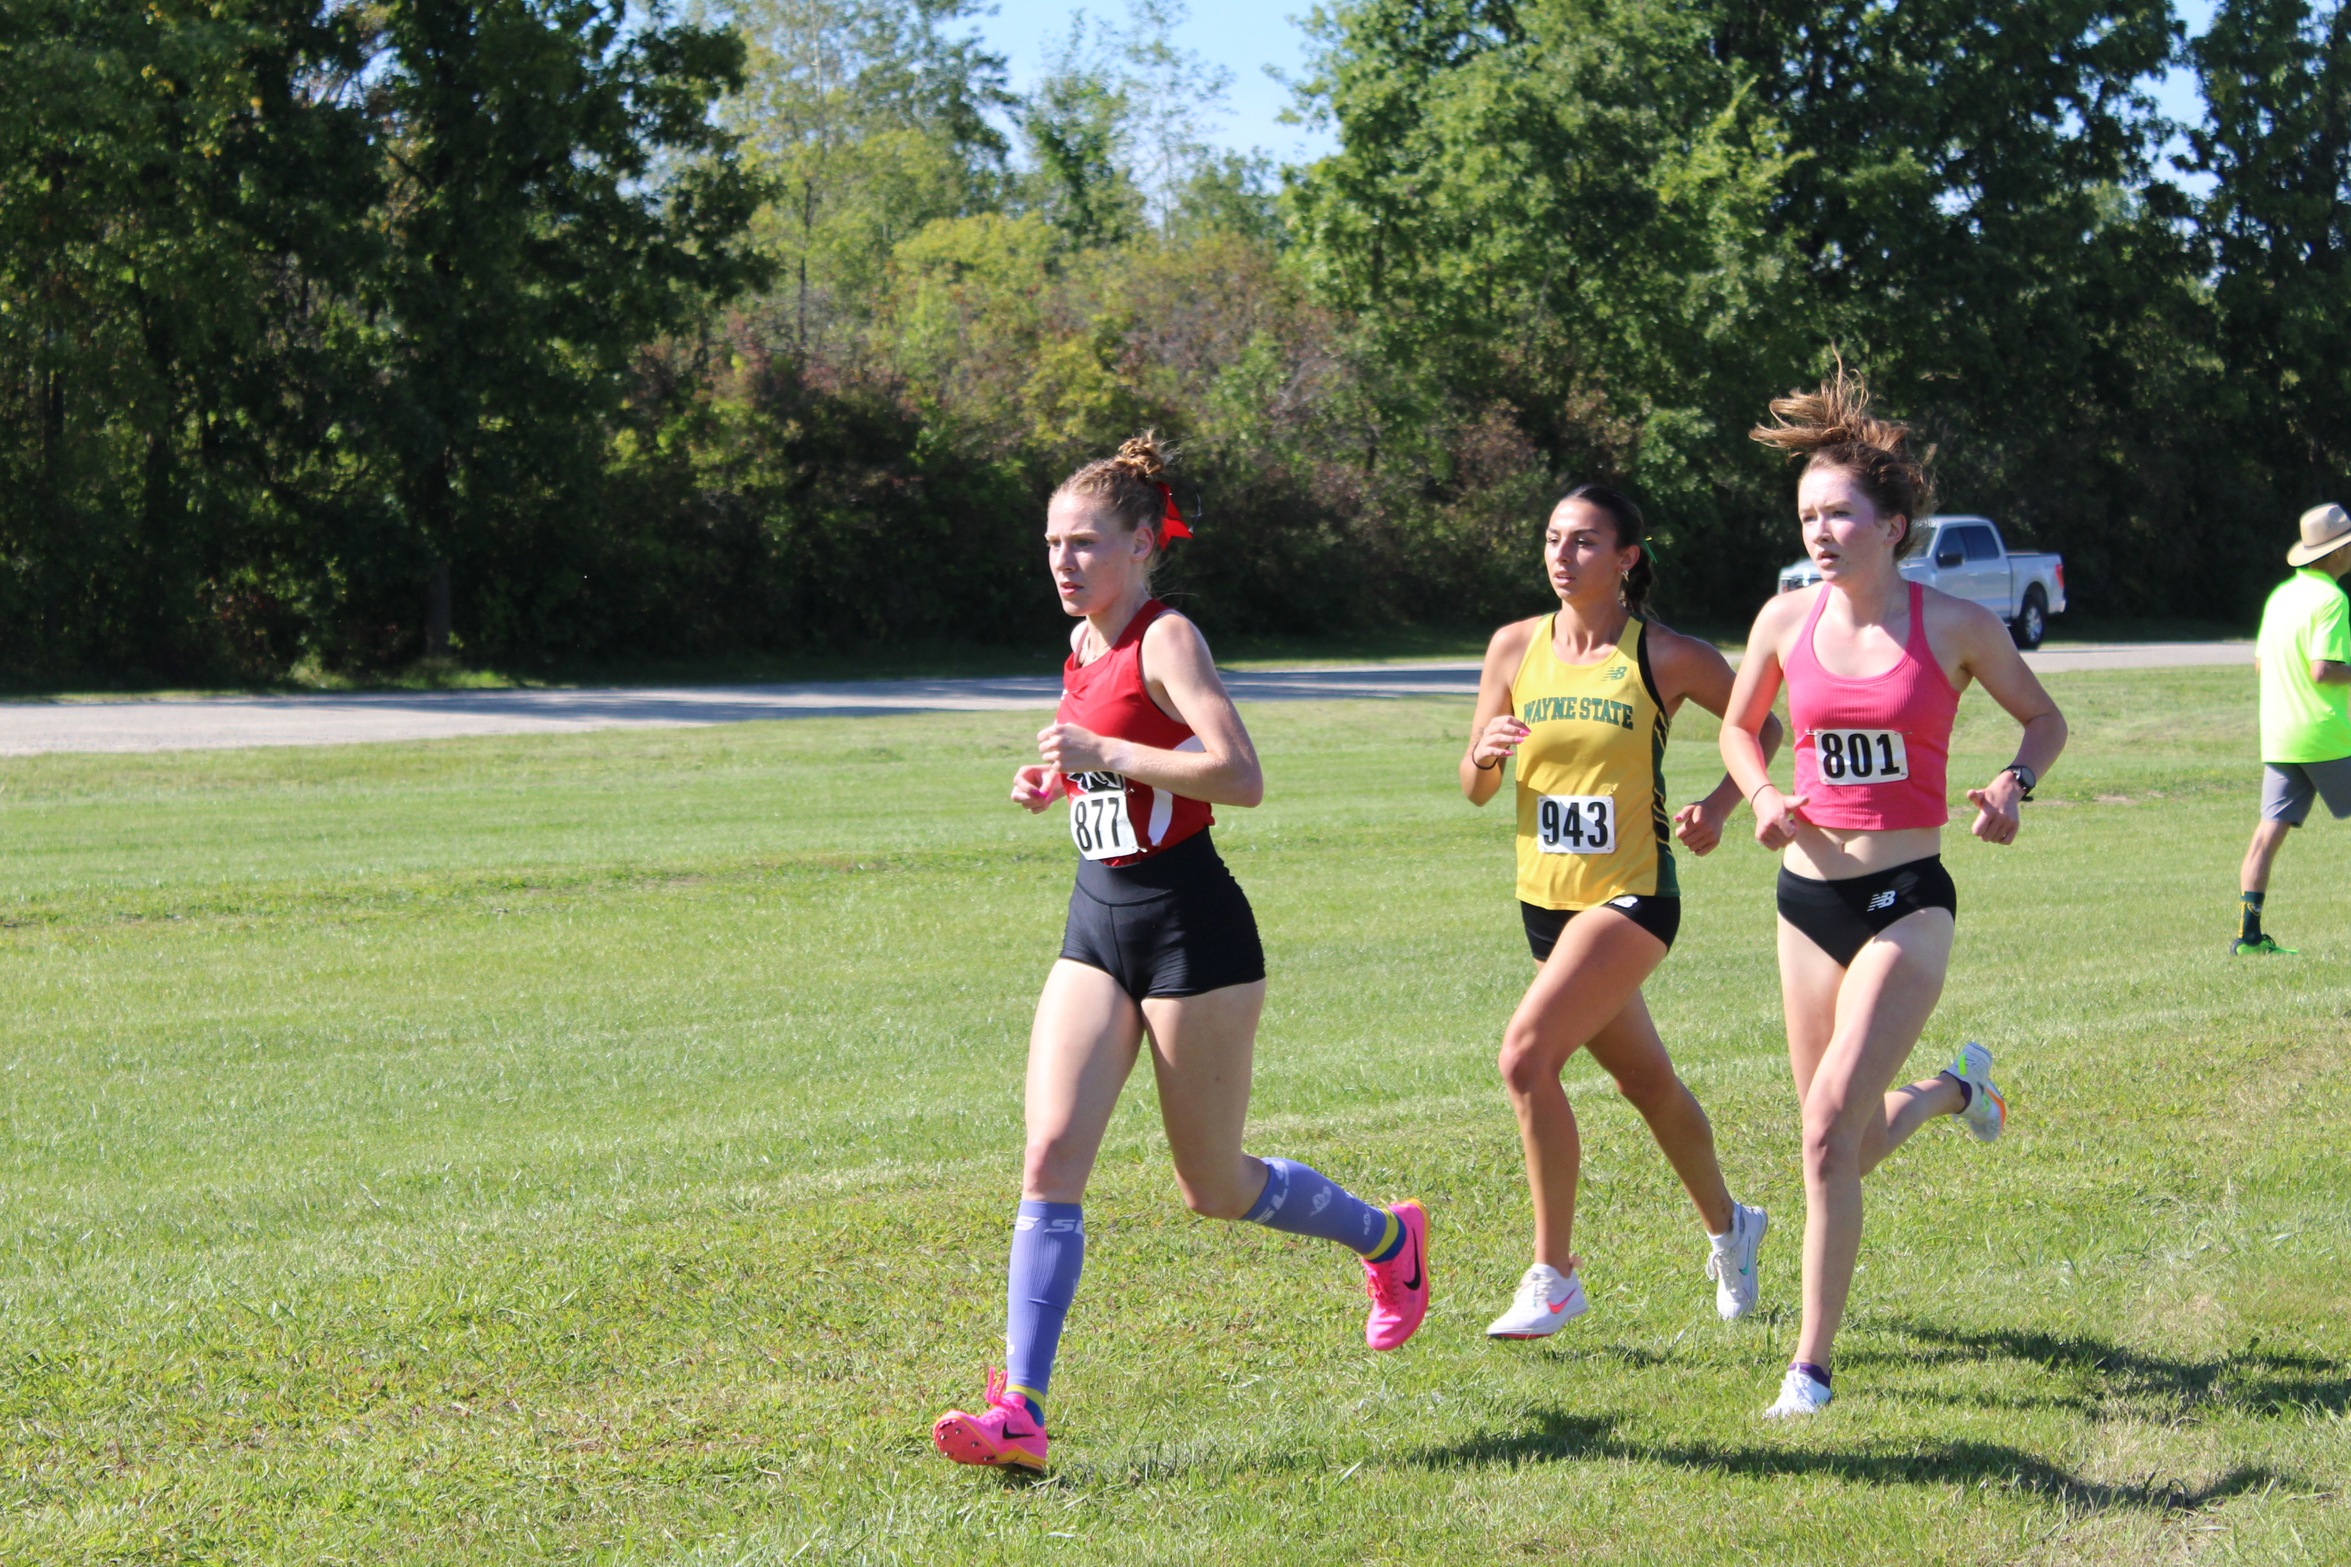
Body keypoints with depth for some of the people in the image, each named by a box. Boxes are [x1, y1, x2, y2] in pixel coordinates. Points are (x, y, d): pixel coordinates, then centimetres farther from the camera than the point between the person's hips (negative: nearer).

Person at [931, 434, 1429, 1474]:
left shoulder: (1166, 638, -13)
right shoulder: (1085, 652, 12)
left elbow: (1240, 776, -26)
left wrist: (1101, 750, -25)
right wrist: (1055, 785, 10)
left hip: (1188, 923, -7)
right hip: (1098, 925, 7)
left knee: (1213, 1189, 5)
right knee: (1051, 1155, -9)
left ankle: (1387, 1239, 33)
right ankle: (1021, 1410, -13)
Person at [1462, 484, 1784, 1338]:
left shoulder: (1665, 657, -9)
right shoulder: (1515, 647, 2)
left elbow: (1764, 728, 5)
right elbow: (1475, 788, 6)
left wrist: (1719, 803, -11)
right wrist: (1485, 754, -16)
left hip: (1631, 896, -5)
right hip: (1545, 899, 5)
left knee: (1526, 1054, -23)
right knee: (1647, 1082, 20)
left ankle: (1554, 1275, -13)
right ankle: (1728, 1226, 44)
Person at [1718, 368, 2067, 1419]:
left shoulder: (1954, 625, -6)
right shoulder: (1787, 620, 1)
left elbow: (2044, 718, 10)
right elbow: (1738, 727, 18)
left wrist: (2012, 784, -11)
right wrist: (1762, 797, -2)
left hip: (1907, 899, -4)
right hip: (1808, 896, 4)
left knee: (1831, 1127, -18)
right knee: (1846, 1147, 14)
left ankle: (1812, 1364, -5)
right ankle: (1950, 1090, 49)